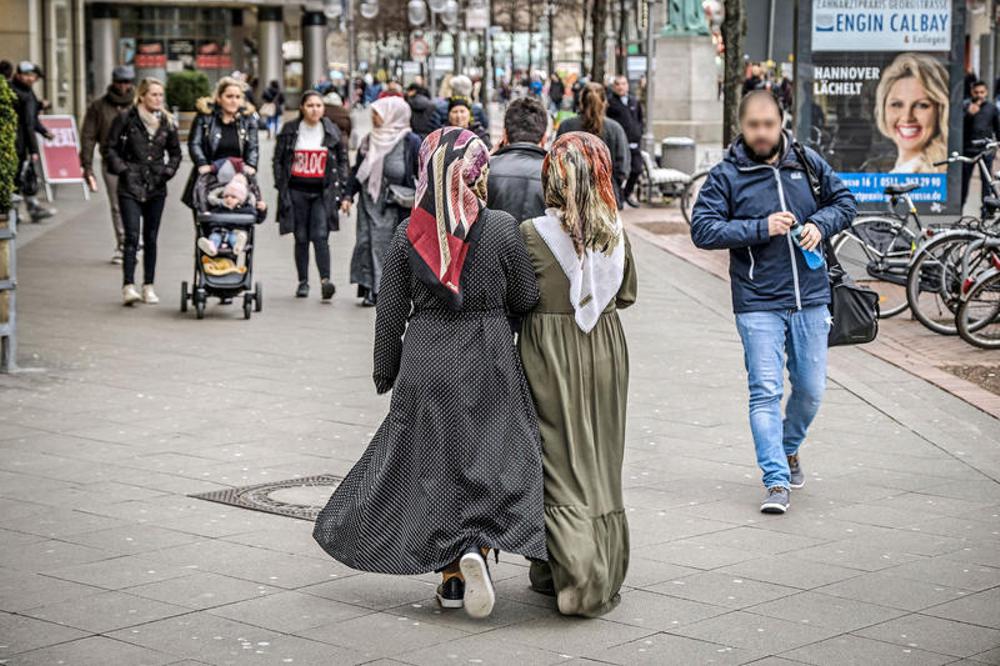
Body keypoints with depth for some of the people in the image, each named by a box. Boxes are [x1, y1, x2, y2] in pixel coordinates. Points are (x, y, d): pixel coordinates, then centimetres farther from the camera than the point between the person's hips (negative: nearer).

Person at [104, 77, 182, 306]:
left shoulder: (167, 123, 8)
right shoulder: (125, 119, -4)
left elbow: (175, 152, 19)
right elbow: (111, 148, 1)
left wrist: (168, 171, 4)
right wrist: (122, 169, -9)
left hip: (156, 188, 4)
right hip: (130, 187, -4)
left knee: (151, 238, 7)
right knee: (132, 236, -13)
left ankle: (148, 287, 14)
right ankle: (128, 286, -15)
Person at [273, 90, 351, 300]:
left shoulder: (332, 131, 5)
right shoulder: (290, 130, 3)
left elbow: (342, 162, 9)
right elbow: (278, 160, 7)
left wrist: (343, 194, 3)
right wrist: (281, 189, -1)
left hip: (323, 192, -1)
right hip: (297, 191, 1)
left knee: (320, 236, -13)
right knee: (301, 239, 5)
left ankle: (325, 280, -19)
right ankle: (303, 282, 14)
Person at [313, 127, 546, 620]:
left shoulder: (408, 234, -4)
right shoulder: (502, 229, -9)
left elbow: (390, 312, 1)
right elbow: (525, 300, -2)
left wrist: (385, 371, 12)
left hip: (425, 363, 2)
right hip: (488, 363, -2)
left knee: (432, 462, 11)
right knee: (491, 457, 8)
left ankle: (450, 576, 14)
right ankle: (478, 546, -16)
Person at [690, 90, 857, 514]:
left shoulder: (807, 162, 6)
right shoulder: (725, 176, -4)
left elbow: (844, 201, 16)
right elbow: (703, 229, -11)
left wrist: (819, 224, -5)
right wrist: (761, 228, -18)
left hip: (811, 299, 3)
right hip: (758, 304, -3)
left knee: (811, 389, 12)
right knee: (766, 392, -7)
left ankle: (789, 449, 39)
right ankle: (777, 482, -6)